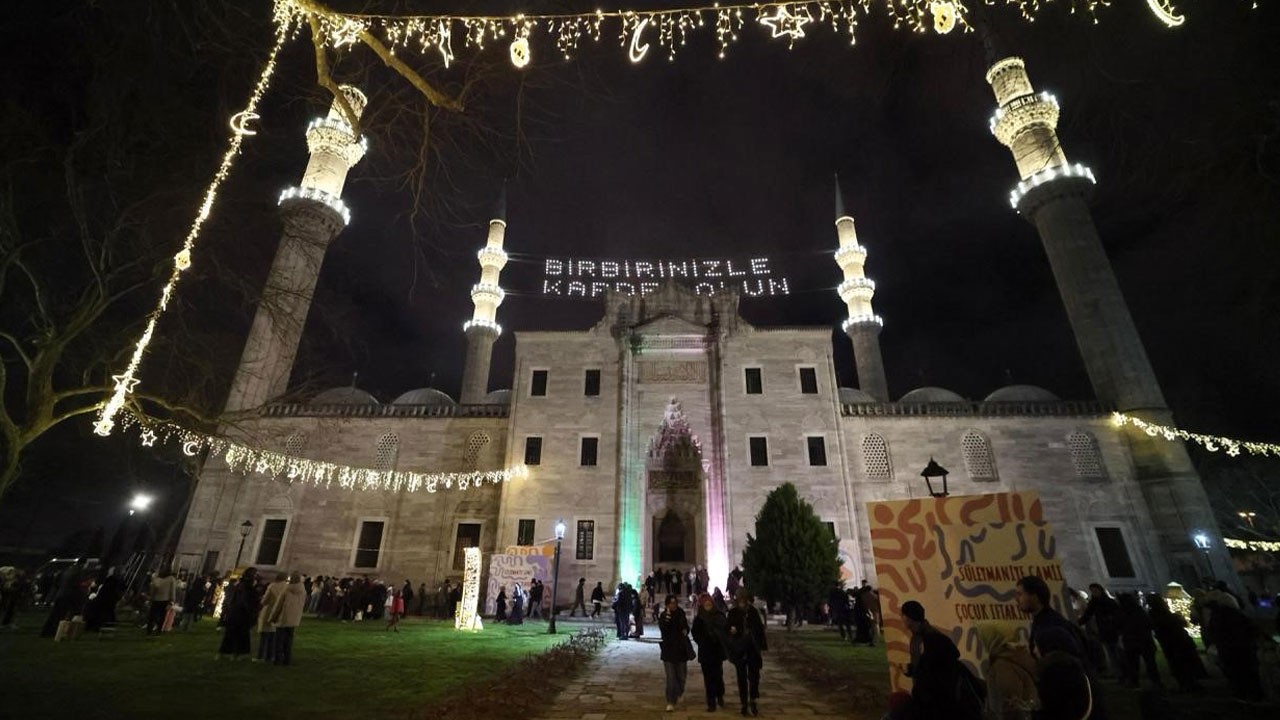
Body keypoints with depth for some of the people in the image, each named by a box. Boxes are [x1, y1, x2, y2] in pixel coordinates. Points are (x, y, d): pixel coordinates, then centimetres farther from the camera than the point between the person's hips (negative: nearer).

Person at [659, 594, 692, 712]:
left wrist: (685, 631, -4)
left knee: (681, 675, 13)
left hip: (681, 649, 3)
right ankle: (670, 702, 0)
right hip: (668, 650, -3)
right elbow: (662, 628, -27)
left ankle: (679, 694, 40)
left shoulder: (681, 614, 3)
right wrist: (667, 616, -38)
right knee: (671, 678, -8)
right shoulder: (663, 615, -7)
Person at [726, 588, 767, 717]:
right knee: (742, 677, 8)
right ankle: (744, 704, 20)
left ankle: (752, 702, 20)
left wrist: (762, 646, 1)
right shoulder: (733, 613, -4)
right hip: (739, 649, 0)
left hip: (753, 648, 0)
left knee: (754, 676, 2)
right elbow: (726, 627, 3)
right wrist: (731, 630, -21)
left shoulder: (753, 611, -3)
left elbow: (760, 628, 2)